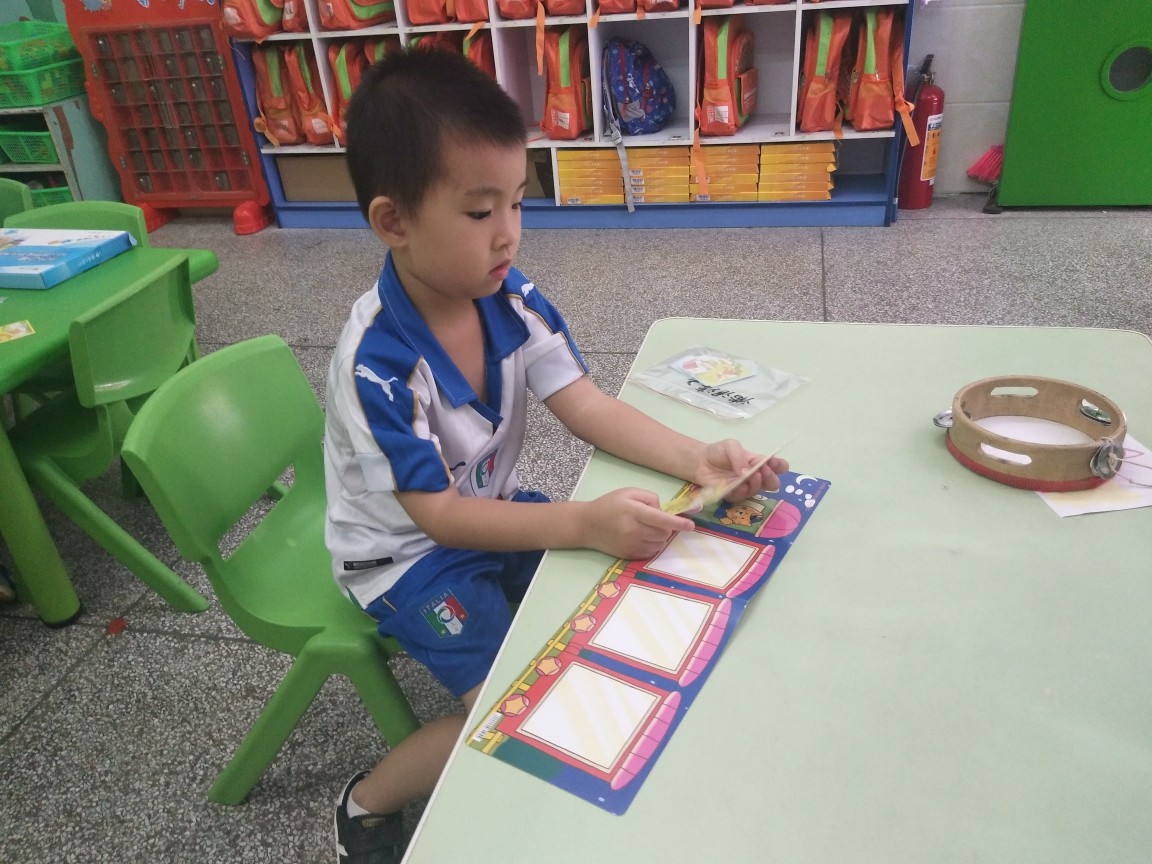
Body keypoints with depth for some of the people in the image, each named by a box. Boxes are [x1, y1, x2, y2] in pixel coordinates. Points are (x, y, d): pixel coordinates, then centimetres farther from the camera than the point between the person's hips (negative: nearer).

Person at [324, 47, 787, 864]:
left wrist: (697, 458, -28)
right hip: (409, 554, -6)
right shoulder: (377, 362, -31)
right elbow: (438, 515, -28)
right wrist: (583, 523, -39)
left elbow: (591, 409, -13)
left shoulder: (512, 301, -13)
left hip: (491, 512, 6)